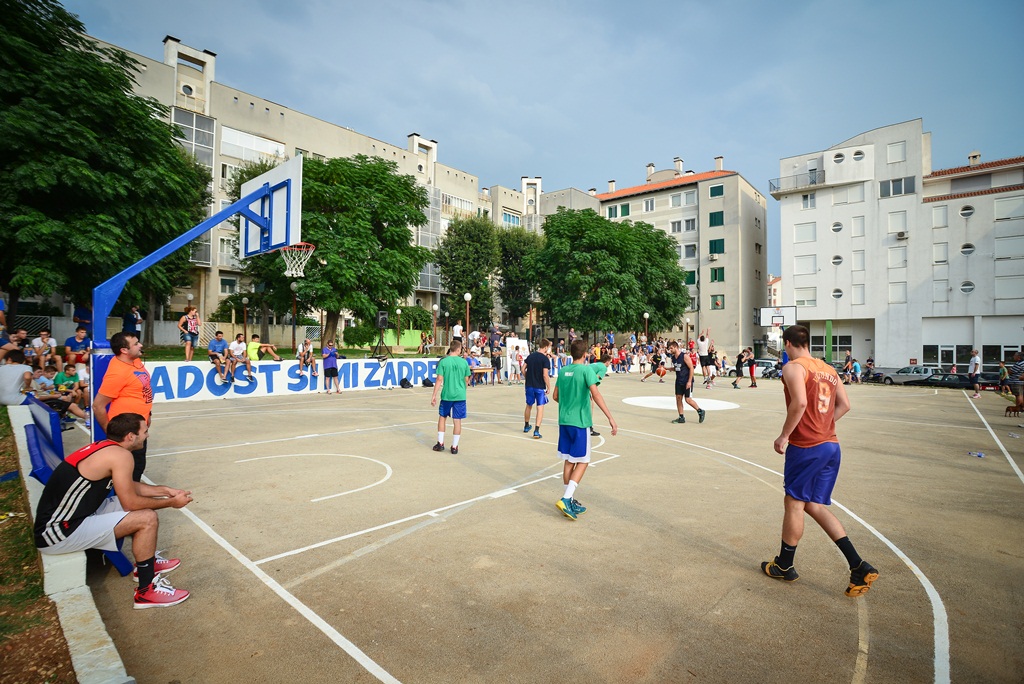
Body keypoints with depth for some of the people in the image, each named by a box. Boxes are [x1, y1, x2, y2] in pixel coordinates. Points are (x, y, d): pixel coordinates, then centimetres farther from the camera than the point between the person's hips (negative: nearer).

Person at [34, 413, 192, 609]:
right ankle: (147, 592, -3)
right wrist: (170, 502, -3)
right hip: (58, 534, -10)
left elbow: (130, 488, 18)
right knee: (147, 518, -16)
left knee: (143, 505, 14)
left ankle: (147, 563, 28)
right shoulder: (120, 455, -22)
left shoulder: (103, 447, 6)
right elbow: (130, 503, -16)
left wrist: (166, 491, 17)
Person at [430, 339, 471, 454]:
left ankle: (440, 443, 22)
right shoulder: (464, 362, -2)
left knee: (442, 417, 18)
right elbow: (466, 380, 5)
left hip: (447, 395, 0)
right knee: (457, 421, 5)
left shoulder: (443, 362, -6)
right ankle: (454, 447, 11)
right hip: (460, 395, 0)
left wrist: (434, 395, -4)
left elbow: (439, 379, -9)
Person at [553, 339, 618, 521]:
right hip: (580, 421, -6)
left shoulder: (563, 371, 7)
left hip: (564, 421, 6)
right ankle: (566, 499, -8)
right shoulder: (586, 370, -11)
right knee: (582, 461, 4)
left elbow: (555, 396, 14)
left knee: (569, 461, 13)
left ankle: (571, 501, 20)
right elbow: (595, 394, -23)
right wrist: (610, 418, -24)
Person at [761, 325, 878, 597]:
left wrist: (783, 436, -15)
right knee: (815, 506, 16)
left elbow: (800, 403, -24)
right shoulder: (829, 369, 14)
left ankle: (784, 566, 21)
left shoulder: (793, 367, -11)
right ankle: (859, 567, 10)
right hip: (830, 445, 8)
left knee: (794, 503, 6)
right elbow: (844, 405, 15)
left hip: (806, 446, -8)